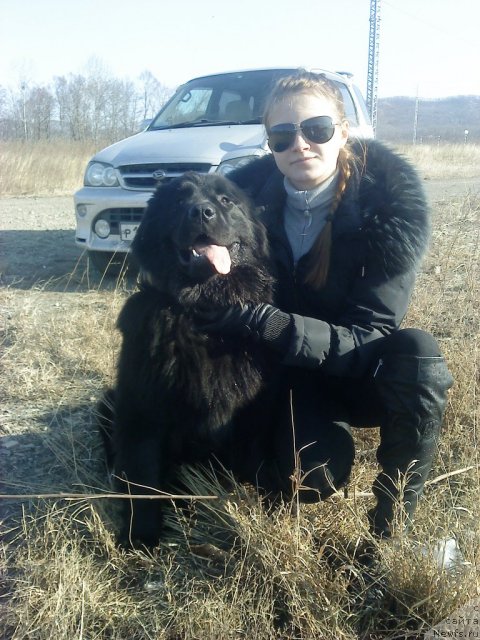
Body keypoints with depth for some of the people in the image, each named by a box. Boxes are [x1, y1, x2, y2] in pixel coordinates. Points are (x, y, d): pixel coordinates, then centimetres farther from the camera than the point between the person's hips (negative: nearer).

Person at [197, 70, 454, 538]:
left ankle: (392, 527, -13)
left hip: (357, 368, 0)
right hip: (283, 370, 1)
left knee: (418, 356, -34)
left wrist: (258, 320, -39)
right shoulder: (250, 190, -13)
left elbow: (366, 338, -26)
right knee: (316, 472, -28)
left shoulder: (392, 198, -21)